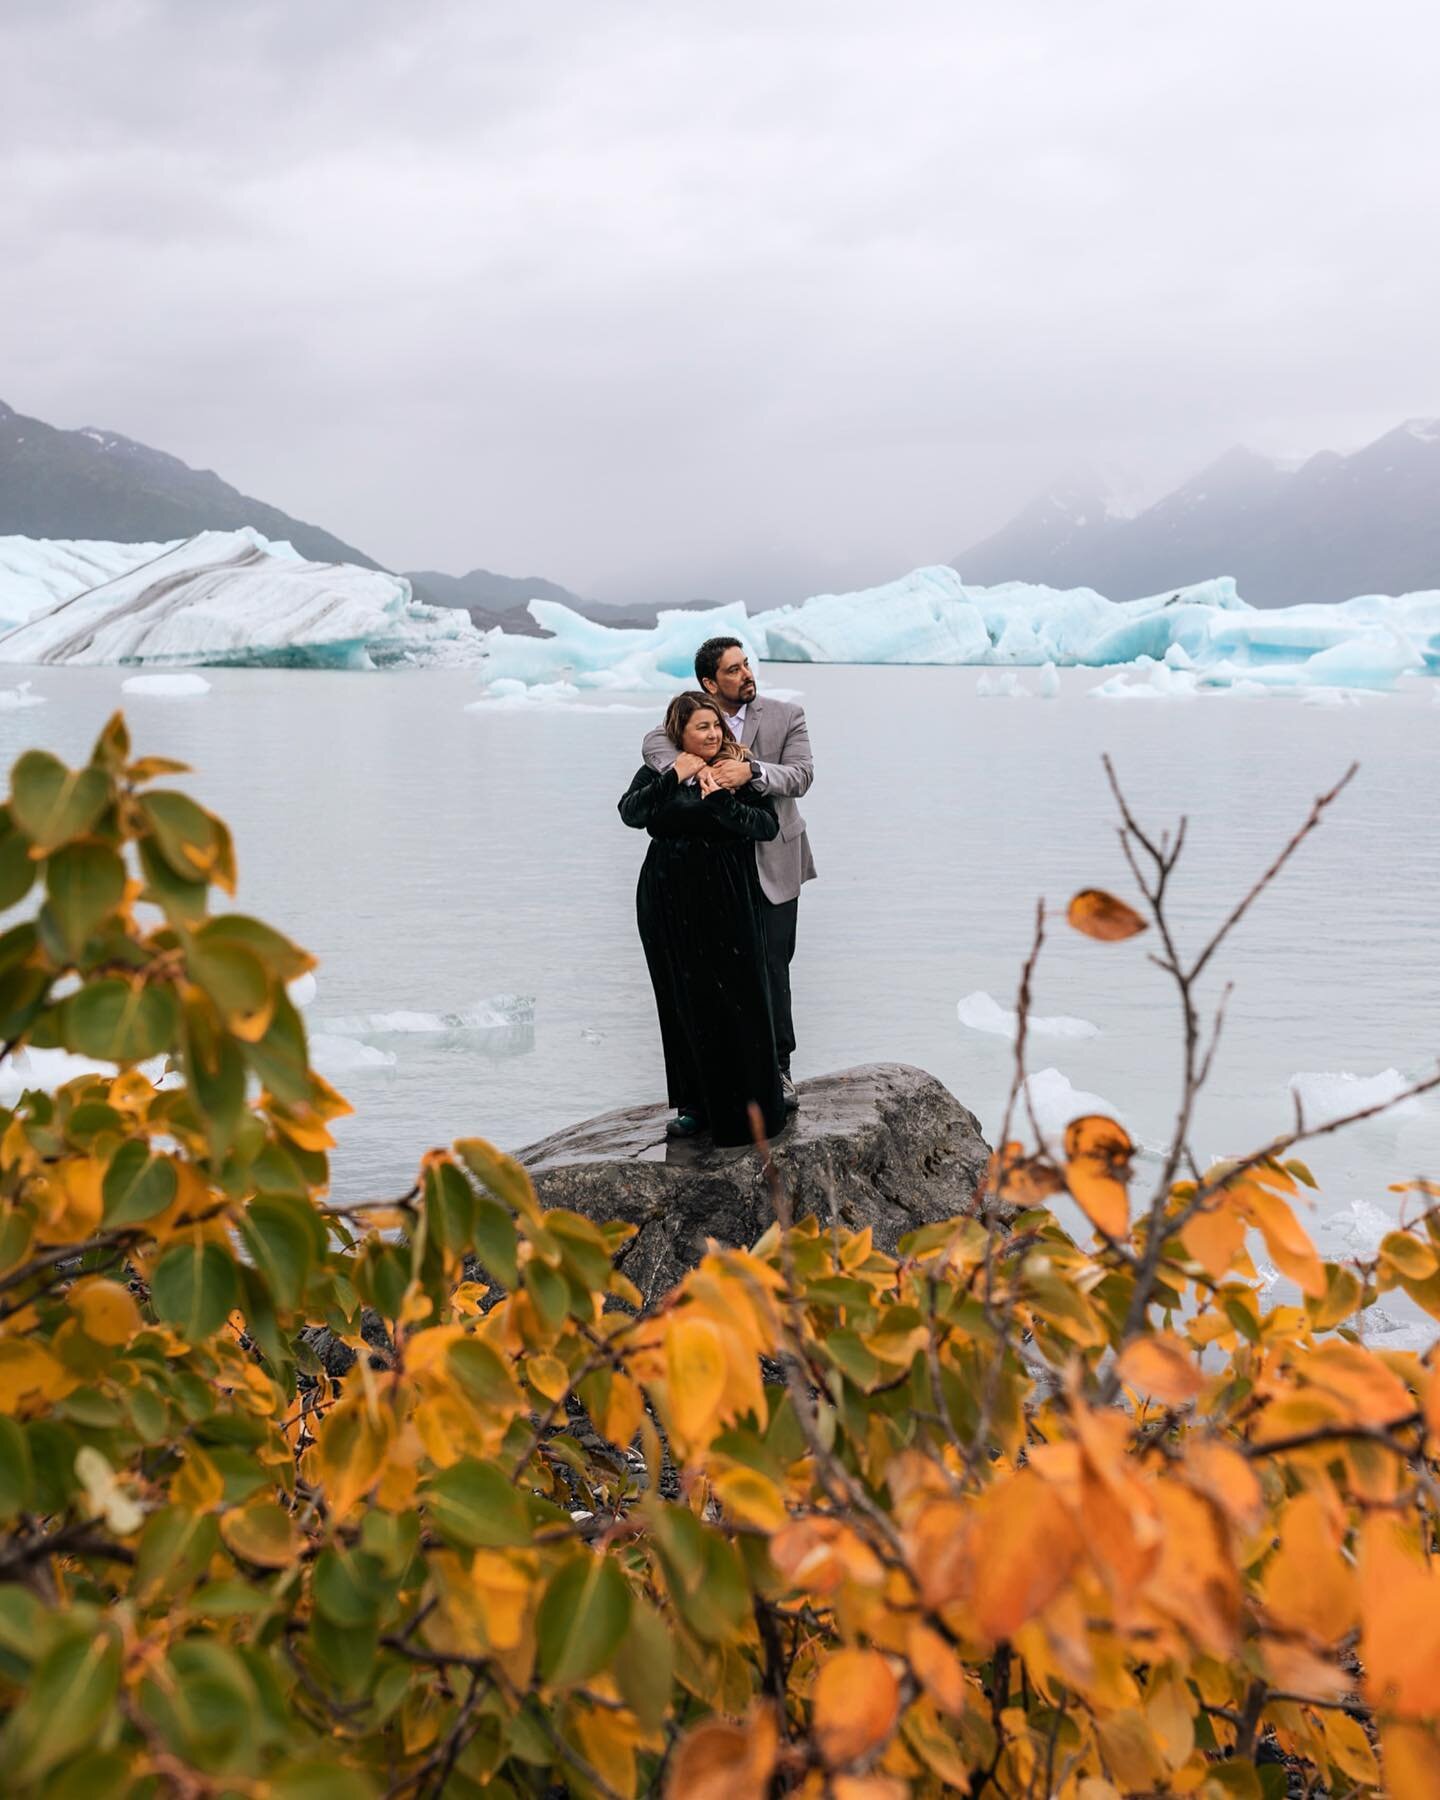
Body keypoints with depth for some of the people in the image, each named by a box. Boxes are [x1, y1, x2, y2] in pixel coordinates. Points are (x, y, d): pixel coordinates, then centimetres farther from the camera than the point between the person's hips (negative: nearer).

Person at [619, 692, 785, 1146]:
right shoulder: (656, 772, 6)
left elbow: (769, 826, -8)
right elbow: (631, 813, -11)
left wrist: (721, 800, -19)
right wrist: (674, 777, -16)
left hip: (727, 901, -2)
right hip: (671, 902, 2)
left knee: (738, 1000, 0)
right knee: (686, 1004, 6)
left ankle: (753, 1104, 10)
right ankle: (696, 1104, 16)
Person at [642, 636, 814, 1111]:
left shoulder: (786, 716, 0)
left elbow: (800, 775, -12)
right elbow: (656, 743, -16)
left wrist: (751, 771, -29)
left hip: (772, 864, -1)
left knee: (772, 968, 0)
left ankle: (776, 1068, 9)